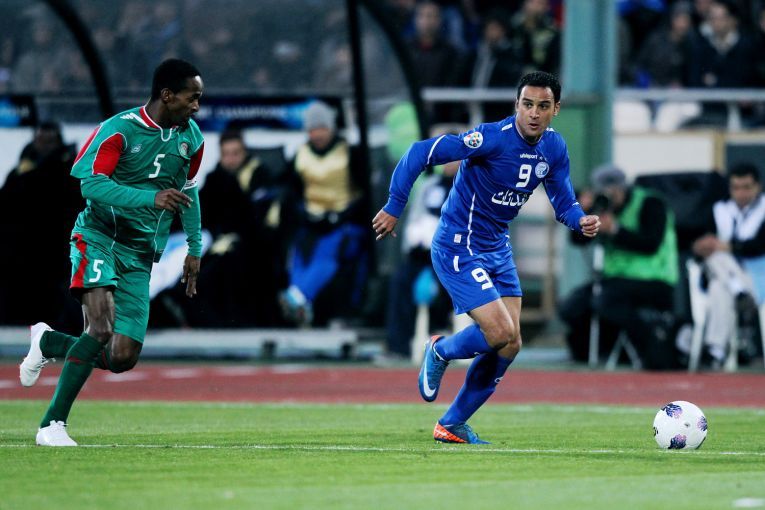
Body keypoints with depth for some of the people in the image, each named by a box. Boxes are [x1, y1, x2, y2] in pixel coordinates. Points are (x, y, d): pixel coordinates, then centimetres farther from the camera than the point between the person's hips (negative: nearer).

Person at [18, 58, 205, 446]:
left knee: (122, 358, -3)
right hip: (99, 237, -6)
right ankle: (52, 424, -20)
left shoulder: (191, 137, 7)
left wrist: (194, 248, 21)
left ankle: (48, 343, 26)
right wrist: (151, 199, -35)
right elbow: (91, 185, -22)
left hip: (140, 255, 6)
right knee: (102, 327, -28)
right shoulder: (119, 130, -13)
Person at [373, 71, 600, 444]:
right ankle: (440, 352, 15)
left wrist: (581, 221, -17)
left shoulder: (554, 148, -1)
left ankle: (453, 424, 19)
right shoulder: (492, 139, -24)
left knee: (510, 345, 4)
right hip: (458, 248, -8)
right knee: (500, 333, -18)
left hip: (497, 248, 8)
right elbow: (420, 153, -23)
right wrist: (394, 208, -22)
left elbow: (563, 202, 7)